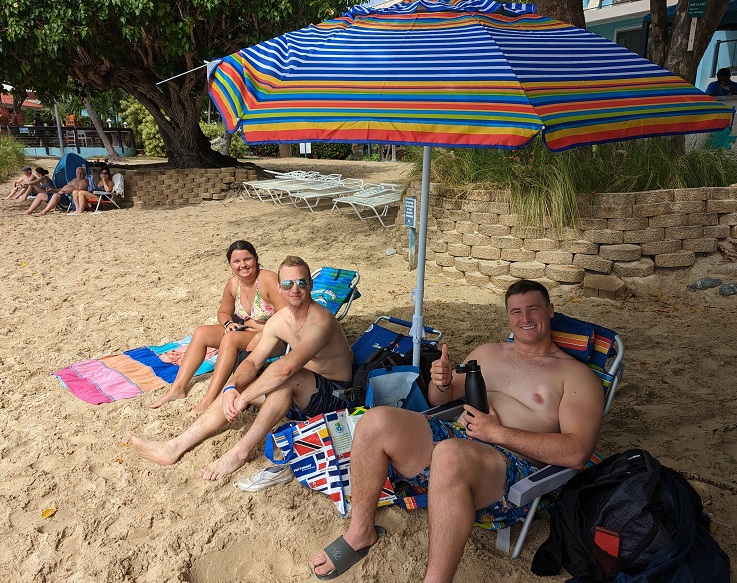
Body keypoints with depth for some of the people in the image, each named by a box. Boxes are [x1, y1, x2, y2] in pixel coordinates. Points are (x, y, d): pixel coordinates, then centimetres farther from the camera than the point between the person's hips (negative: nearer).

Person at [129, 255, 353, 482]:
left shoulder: (321, 321, -28)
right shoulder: (278, 320, -1)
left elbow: (286, 367, -40)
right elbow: (253, 361, -2)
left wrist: (244, 398, -33)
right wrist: (232, 388, -22)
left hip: (333, 393, -8)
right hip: (297, 392, 8)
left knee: (285, 377, -37)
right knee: (233, 392, -3)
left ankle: (239, 452, -27)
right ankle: (174, 447, 0)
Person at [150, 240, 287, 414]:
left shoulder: (268, 279, -21)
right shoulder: (232, 284, -1)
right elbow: (223, 312, 16)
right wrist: (229, 323, -8)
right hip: (246, 331, 8)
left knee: (230, 339, -31)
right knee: (201, 333, -4)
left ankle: (209, 400, -30)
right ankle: (178, 388, -6)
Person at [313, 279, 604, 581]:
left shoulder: (576, 374, 5)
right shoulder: (488, 352, 22)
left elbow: (576, 452, -8)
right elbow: (440, 400, 27)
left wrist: (497, 432, -13)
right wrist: (442, 383, 2)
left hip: (513, 467, -5)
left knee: (450, 454, -40)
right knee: (376, 421, -20)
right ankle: (361, 531, -2)